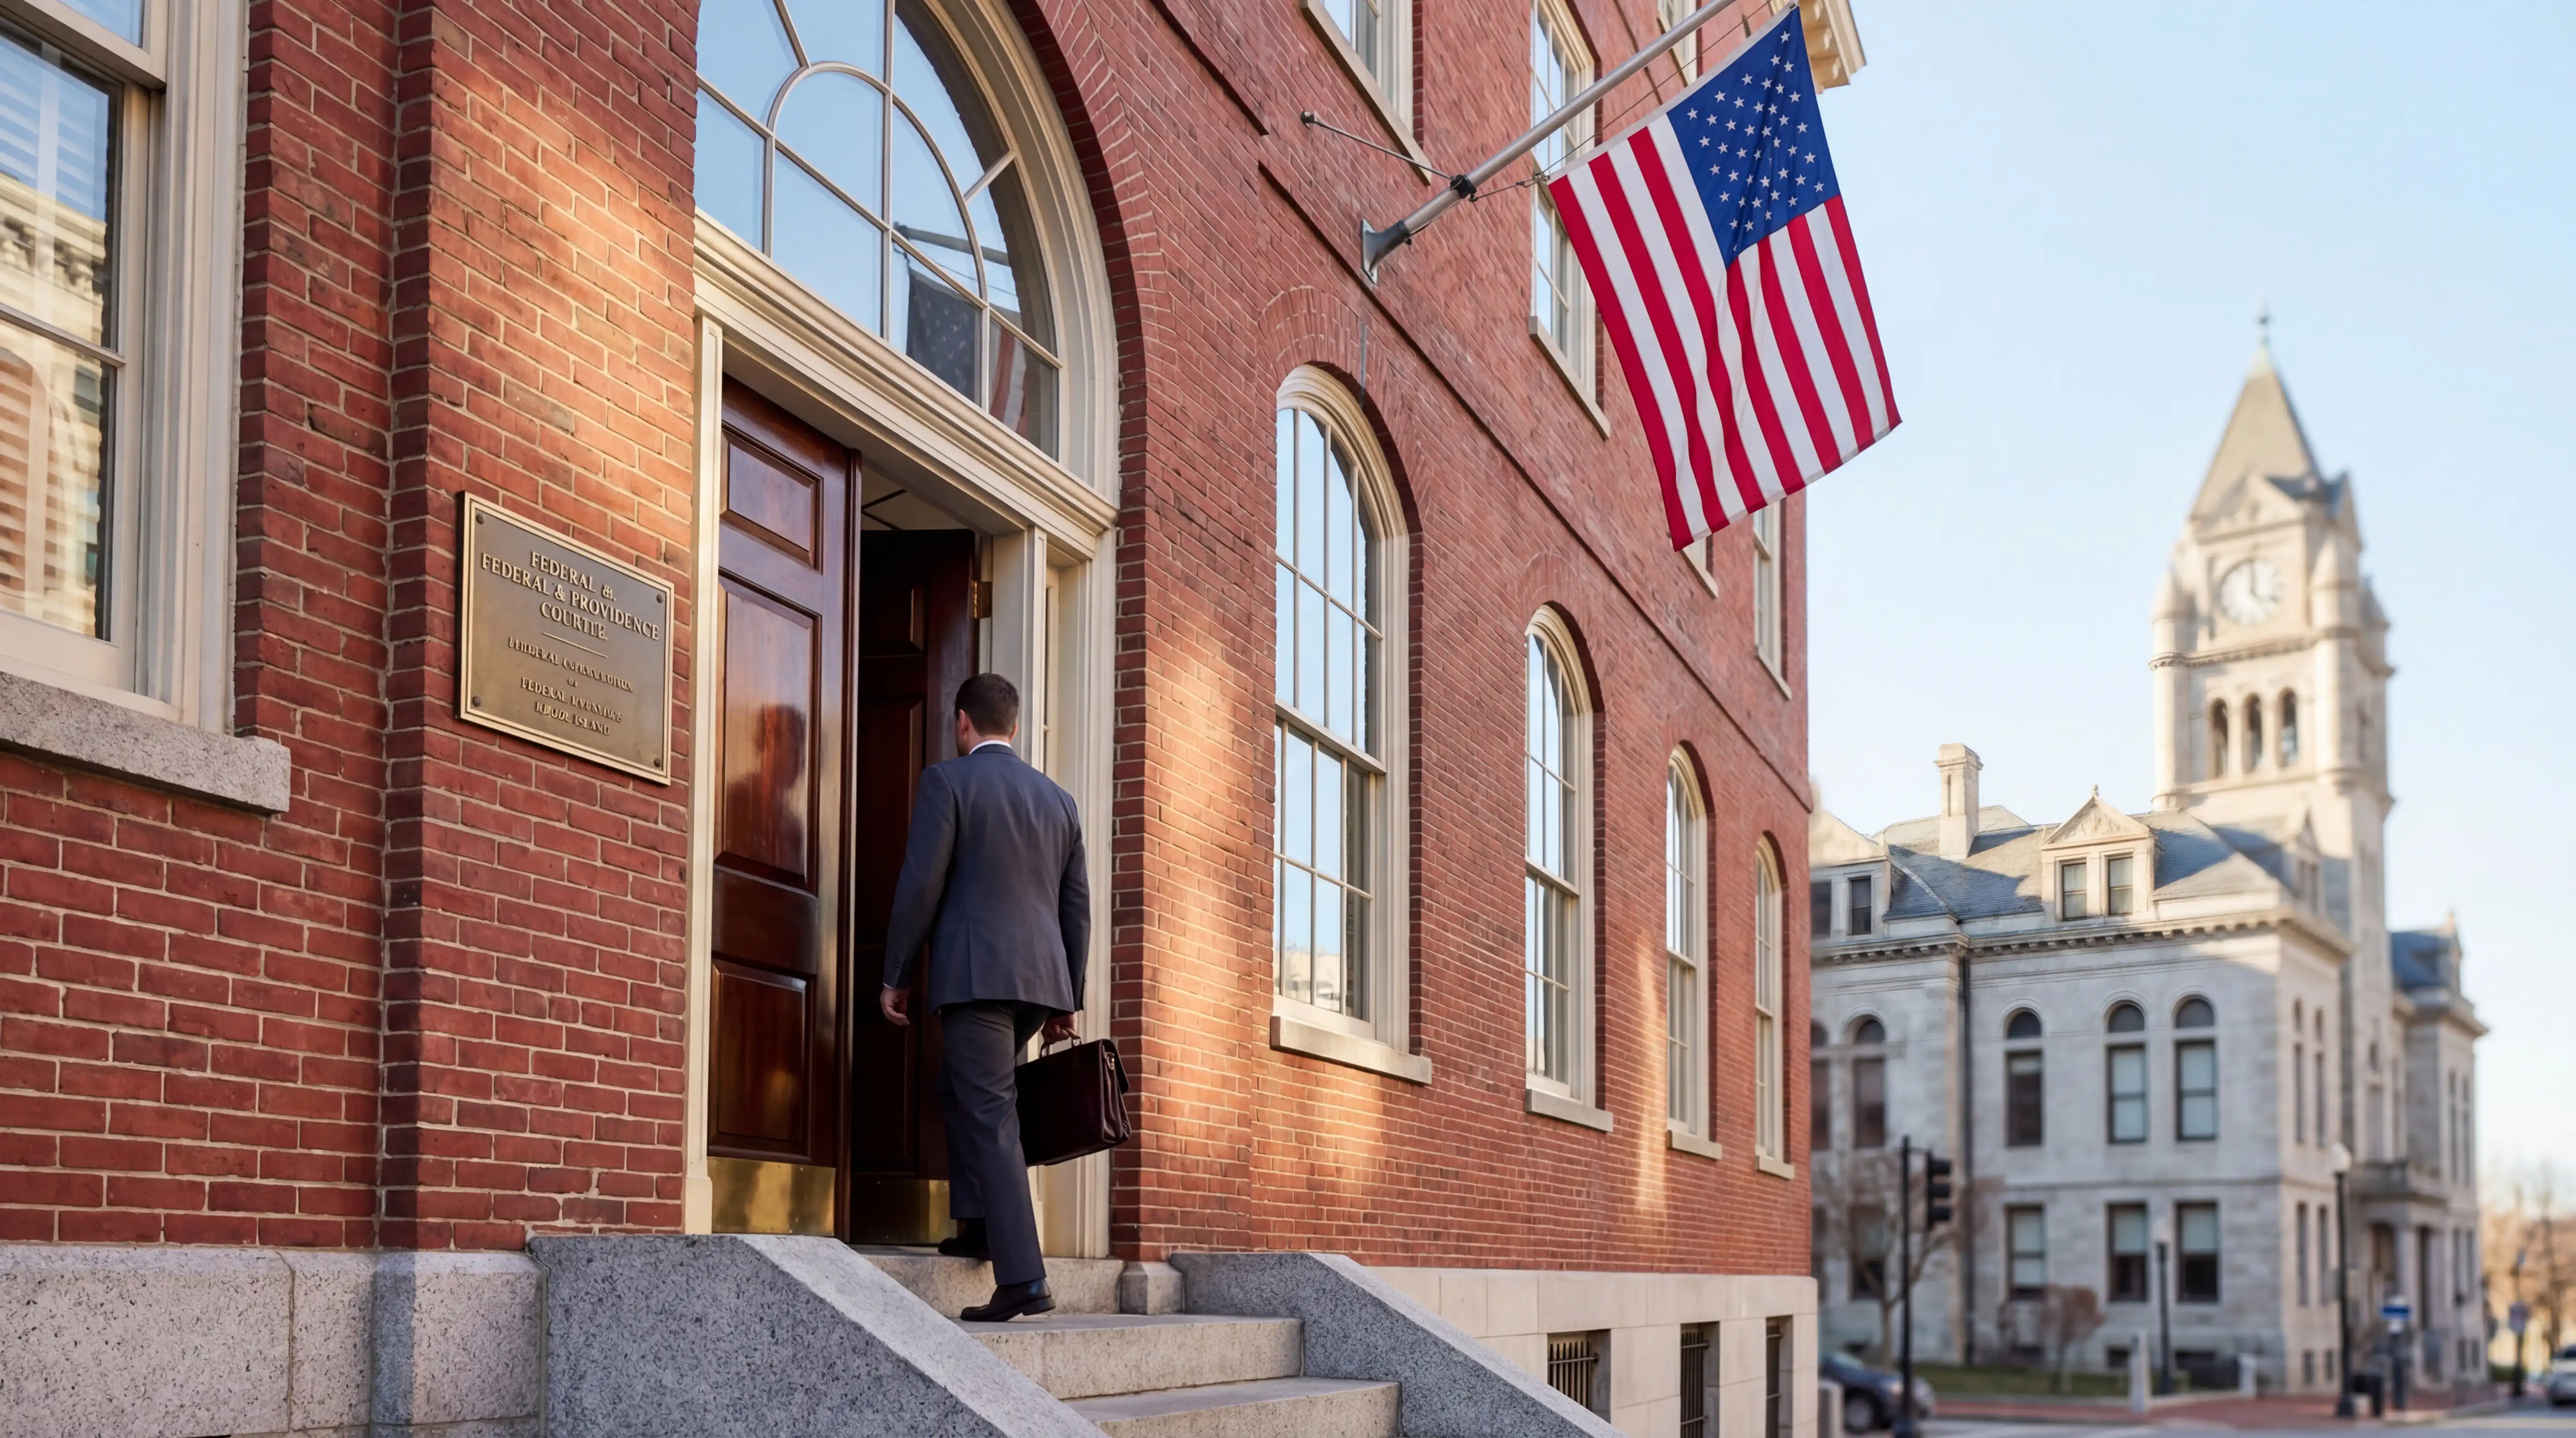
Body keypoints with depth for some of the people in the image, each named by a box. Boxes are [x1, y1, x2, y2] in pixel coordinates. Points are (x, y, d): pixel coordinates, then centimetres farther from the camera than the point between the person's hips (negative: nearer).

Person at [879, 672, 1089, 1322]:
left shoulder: (948, 781, -1)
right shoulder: (1058, 799, 16)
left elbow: (921, 884, -7)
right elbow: (1077, 905, 17)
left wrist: (895, 975, 0)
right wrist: (1069, 998, 22)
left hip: (976, 976, -6)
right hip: (1042, 977, 6)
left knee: (992, 1118, -7)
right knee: (961, 1088, 26)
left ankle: (1023, 1280, -13)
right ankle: (977, 1223, 21)